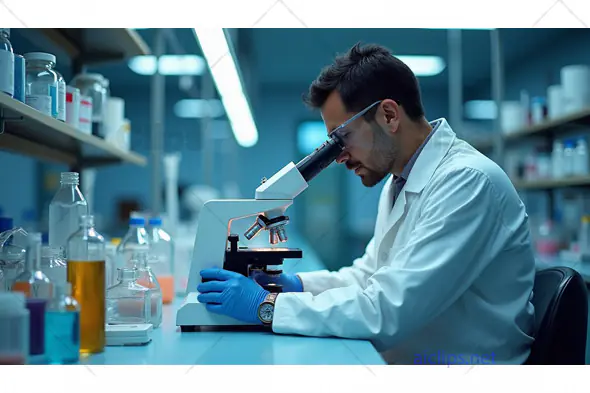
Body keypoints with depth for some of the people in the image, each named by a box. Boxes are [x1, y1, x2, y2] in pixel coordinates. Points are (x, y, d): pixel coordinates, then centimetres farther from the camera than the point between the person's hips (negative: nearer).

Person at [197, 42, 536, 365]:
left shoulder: (467, 181, -21)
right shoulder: (399, 182, 8)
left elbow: (391, 309, -26)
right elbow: (370, 274, 17)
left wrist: (268, 307, -21)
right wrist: (296, 284, 1)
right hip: (406, 359, 8)